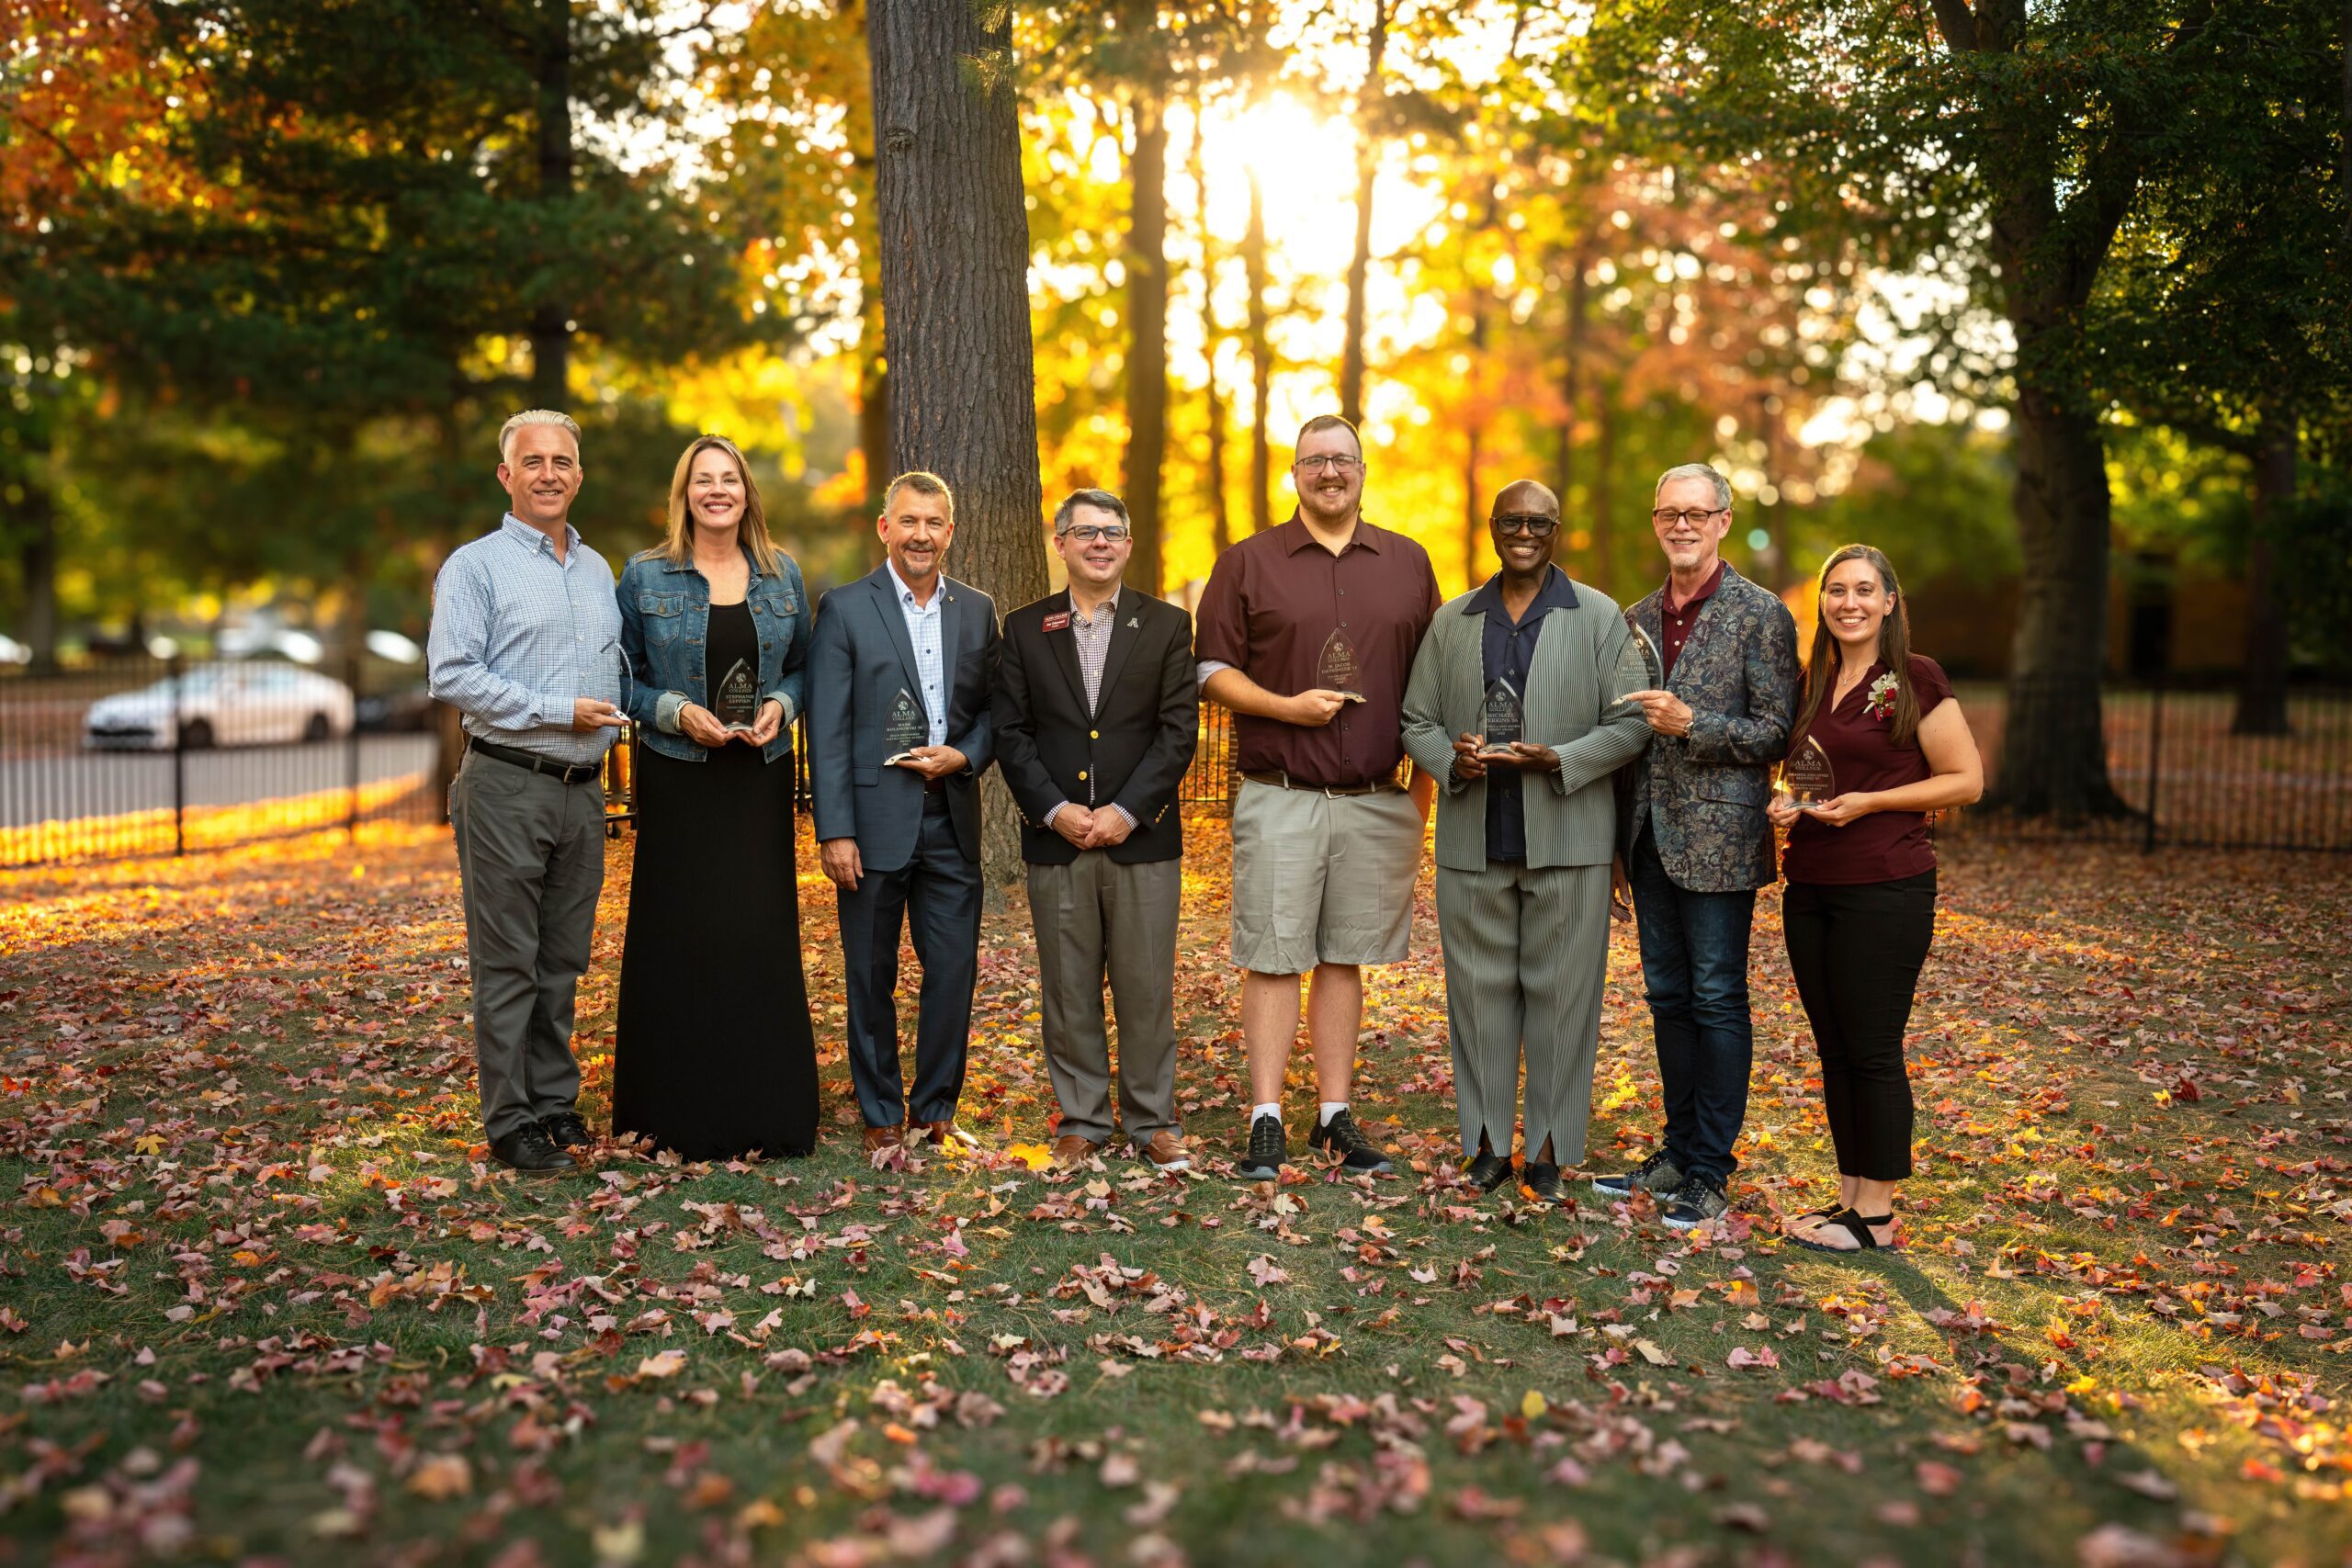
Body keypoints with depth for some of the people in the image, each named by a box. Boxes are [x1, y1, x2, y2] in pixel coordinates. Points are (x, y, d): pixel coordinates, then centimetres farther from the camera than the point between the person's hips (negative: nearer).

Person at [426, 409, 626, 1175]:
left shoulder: (597, 569, 16)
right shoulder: (475, 566, -3)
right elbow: (451, 676, -13)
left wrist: (615, 729, 5)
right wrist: (558, 712, -16)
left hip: (582, 789, 6)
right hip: (508, 787, -6)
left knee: (563, 960, 12)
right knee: (507, 962, 0)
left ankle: (557, 1102, 23)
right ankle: (510, 1121, 8)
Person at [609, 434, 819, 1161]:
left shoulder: (782, 574, 8)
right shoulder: (645, 575, 1)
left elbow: (801, 665, 14)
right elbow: (622, 677, 3)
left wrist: (779, 705, -6)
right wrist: (677, 712, -13)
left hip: (760, 778, 2)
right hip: (678, 780, -2)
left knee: (762, 933, 2)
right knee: (677, 937, -1)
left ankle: (764, 1106, 14)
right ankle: (678, 1108, 12)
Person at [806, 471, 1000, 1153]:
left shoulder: (977, 610, 10)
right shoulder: (845, 608, -1)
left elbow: (994, 711, 13)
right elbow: (827, 730, -6)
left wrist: (964, 755, -9)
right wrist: (834, 831, -12)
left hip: (952, 821, 3)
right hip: (875, 821, -3)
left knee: (955, 973, 5)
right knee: (872, 979, 7)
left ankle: (936, 1109, 21)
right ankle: (882, 1116, 20)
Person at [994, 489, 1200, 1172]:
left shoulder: (1167, 625, 5)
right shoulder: (1024, 628, 8)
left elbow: (1179, 731, -2)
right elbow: (1011, 732, 3)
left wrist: (1127, 811, -11)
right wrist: (1054, 809, -9)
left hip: (1142, 837, -1)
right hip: (1055, 838, 1)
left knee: (1146, 988, 4)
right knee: (1067, 990, 7)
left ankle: (1152, 1122, 15)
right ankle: (1082, 1120, 19)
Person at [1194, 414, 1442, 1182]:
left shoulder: (1408, 563, 11)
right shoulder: (1247, 563, 5)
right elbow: (1212, 669, 3)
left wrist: (1425, 781, 8)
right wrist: (1285, 706, -13)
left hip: (1377, 802, 2)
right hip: (1278, 796, -2)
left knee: (1345, 959, 8)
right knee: (1273, 959, 0)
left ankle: (1335, 1115, 17)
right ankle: (1266, 1119, 7)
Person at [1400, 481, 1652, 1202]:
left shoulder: (1599, 617, 3)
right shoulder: (1452, 622, 11)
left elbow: (1631, 723, -2)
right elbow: (1417, 721, 12)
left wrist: (1559, 760, -17)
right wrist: (1451, 759, -10)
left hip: (1567, 840, -2)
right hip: (1474, 840, 3)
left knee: (1560, 991, 2)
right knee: (1479, 988, 7)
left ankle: (1549, 1147, 13)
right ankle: (1488, 1139, 19)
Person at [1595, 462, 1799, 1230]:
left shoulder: (1760, 614, -5)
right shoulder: (1637, 619, 13)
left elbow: (1776, 734, -8)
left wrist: (1690, 723, -20)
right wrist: (1622, 836, 12)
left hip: (1717, 839, -6)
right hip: (1650, 837, 6)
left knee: (1716, 1000, 0)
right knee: (1667, 996, 13)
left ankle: (1710, 1171, 9)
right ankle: (1678, 1150, 24)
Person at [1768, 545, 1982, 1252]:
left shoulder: (1916, 679, -6)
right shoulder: (1813, 683, 13)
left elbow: (1966, 780, -6)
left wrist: (1868, 801, -15)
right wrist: (1785, 802, 3)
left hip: (1885, 892, -7)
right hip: (1810, 889, 7)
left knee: (1873, 1052, -1)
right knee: (1833, 1050, 11)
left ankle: (1877, 1216, 9)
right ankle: (1850, 1197, 21)